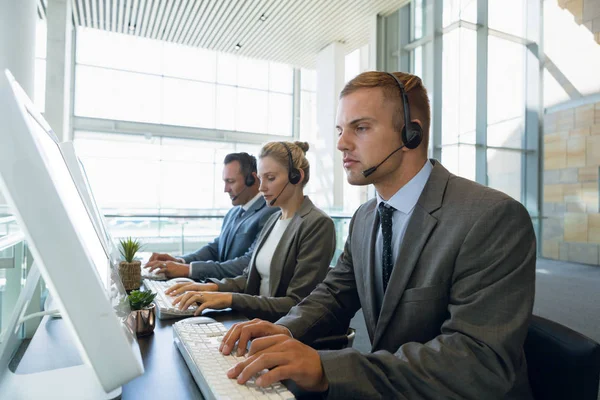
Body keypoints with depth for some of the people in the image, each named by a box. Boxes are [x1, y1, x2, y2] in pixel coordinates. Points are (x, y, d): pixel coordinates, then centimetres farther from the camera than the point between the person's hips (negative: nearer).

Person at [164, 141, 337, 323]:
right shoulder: (274, 219, 10)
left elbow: (297, 306, -19)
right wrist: (214, 286, -6)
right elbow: (251, 277, 12)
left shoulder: (318, 224, -16)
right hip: (257, 321, 6)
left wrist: (230, 299, -24)